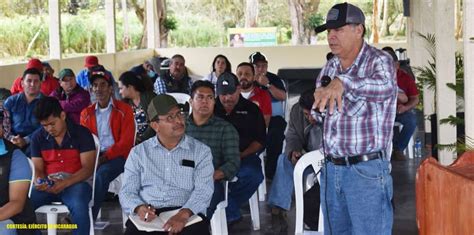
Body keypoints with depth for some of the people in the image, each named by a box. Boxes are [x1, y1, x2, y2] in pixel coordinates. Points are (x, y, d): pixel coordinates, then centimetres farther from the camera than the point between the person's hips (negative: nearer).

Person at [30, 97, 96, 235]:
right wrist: (39, 181, -15)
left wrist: (65, 183, -21)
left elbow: (88, 168, -6)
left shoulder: (82, 133, -2)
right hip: (48, 185, 3)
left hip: (75, 183, -3)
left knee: (79, 207, -38)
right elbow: (37, 168, 10)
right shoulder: (38, 137, 9)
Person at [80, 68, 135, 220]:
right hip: (94, 156, 3)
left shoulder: (124, 109, 0)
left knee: (101, 174, -33)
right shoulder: (86, 113, 14)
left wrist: (105, 157, -18)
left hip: (117, 156, -3)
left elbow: (126, 141, -7)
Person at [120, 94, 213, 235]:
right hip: (149, 217, 1)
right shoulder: (138, 152, 14)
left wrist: (184, 214, -23)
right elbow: (127, 192, 10)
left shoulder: (201, 151, 8)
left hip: (188, 215, -1)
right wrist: (139, 208, -13)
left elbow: (203, 190, -4)